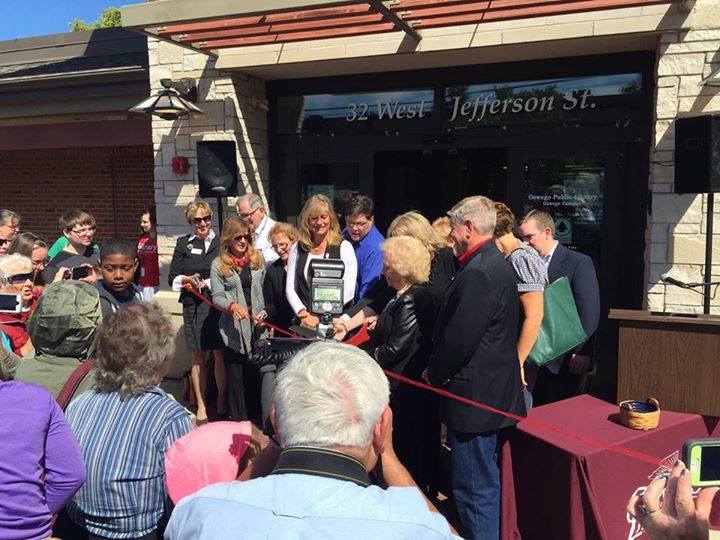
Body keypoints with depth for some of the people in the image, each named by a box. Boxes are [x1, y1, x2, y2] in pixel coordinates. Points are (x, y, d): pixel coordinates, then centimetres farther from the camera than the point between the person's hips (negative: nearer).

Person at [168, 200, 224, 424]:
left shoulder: (221, 242, 8)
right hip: (194, 305, 1)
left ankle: (222, 401, 16)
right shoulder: (183, 244, 12)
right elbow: (173, 277, 9)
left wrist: (211, 283, -7)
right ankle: (201, 406, 15)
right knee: (199, 357, 5)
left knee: (220, 354, -1)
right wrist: (187, 279, -11)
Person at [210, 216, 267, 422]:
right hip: (233, 327, -2)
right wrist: (232, 305, -24)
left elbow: (264, 288, 11)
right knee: (235, 371, 4)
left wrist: (264, 310, 3)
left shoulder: (258, 258, 7)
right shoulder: (218, 265, 0)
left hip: (257, 324, 2)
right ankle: (239, 418, 16)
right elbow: (217, 296, -7)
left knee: (256, 370, 6)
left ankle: (255, 413, 20)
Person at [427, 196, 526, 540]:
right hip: (495, 392, 11)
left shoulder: (478, 273, -22)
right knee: (485, 482, 24)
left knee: (473, 489, 2)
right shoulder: (496, 263, 11)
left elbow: (459, 340, -23)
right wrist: (440, 370, 12)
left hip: (474, 395, -11)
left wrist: (435, 373, -6)